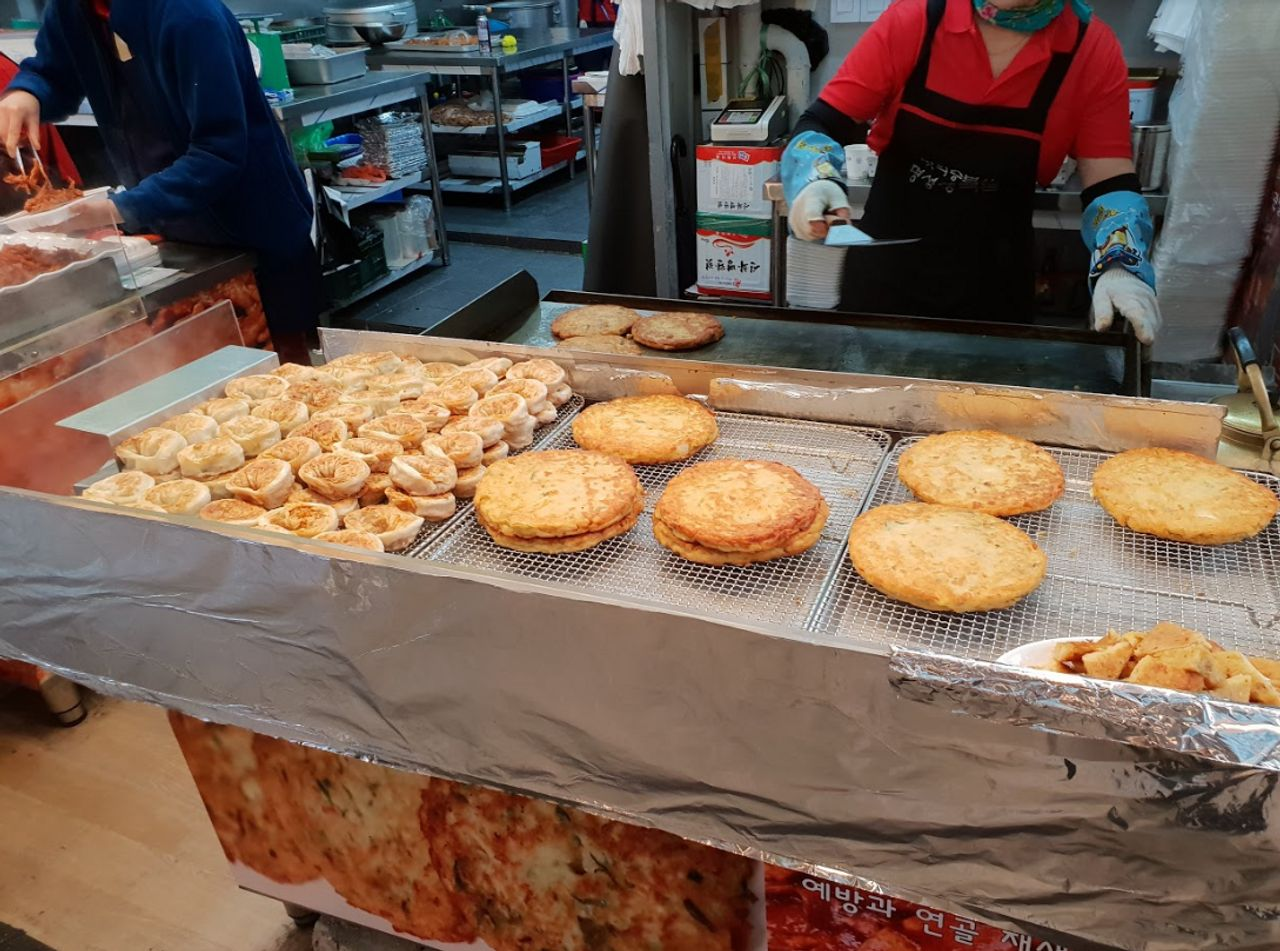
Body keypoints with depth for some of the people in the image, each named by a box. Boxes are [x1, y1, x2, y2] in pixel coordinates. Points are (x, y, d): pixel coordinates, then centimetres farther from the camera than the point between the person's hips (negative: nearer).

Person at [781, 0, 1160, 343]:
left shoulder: (1093, 51, -9)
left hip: (996, 294, 1)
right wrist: (815, 182, -33)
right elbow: (819, 126, -11)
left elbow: (1110, 184, -9)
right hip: (883, 276, 0)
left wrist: (1120, 267, -27)